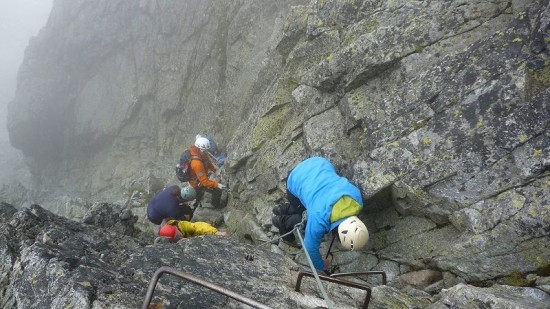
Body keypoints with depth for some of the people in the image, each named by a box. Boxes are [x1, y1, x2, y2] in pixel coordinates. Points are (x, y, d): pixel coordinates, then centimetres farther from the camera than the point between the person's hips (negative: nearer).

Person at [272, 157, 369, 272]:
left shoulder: (356, 196, -26)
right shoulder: (319, 220, -37)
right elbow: (311, 246, -17)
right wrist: (320, 266, 4)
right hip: (297, 181, -4)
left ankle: (286, 209, 33)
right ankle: (282, 221, 22)